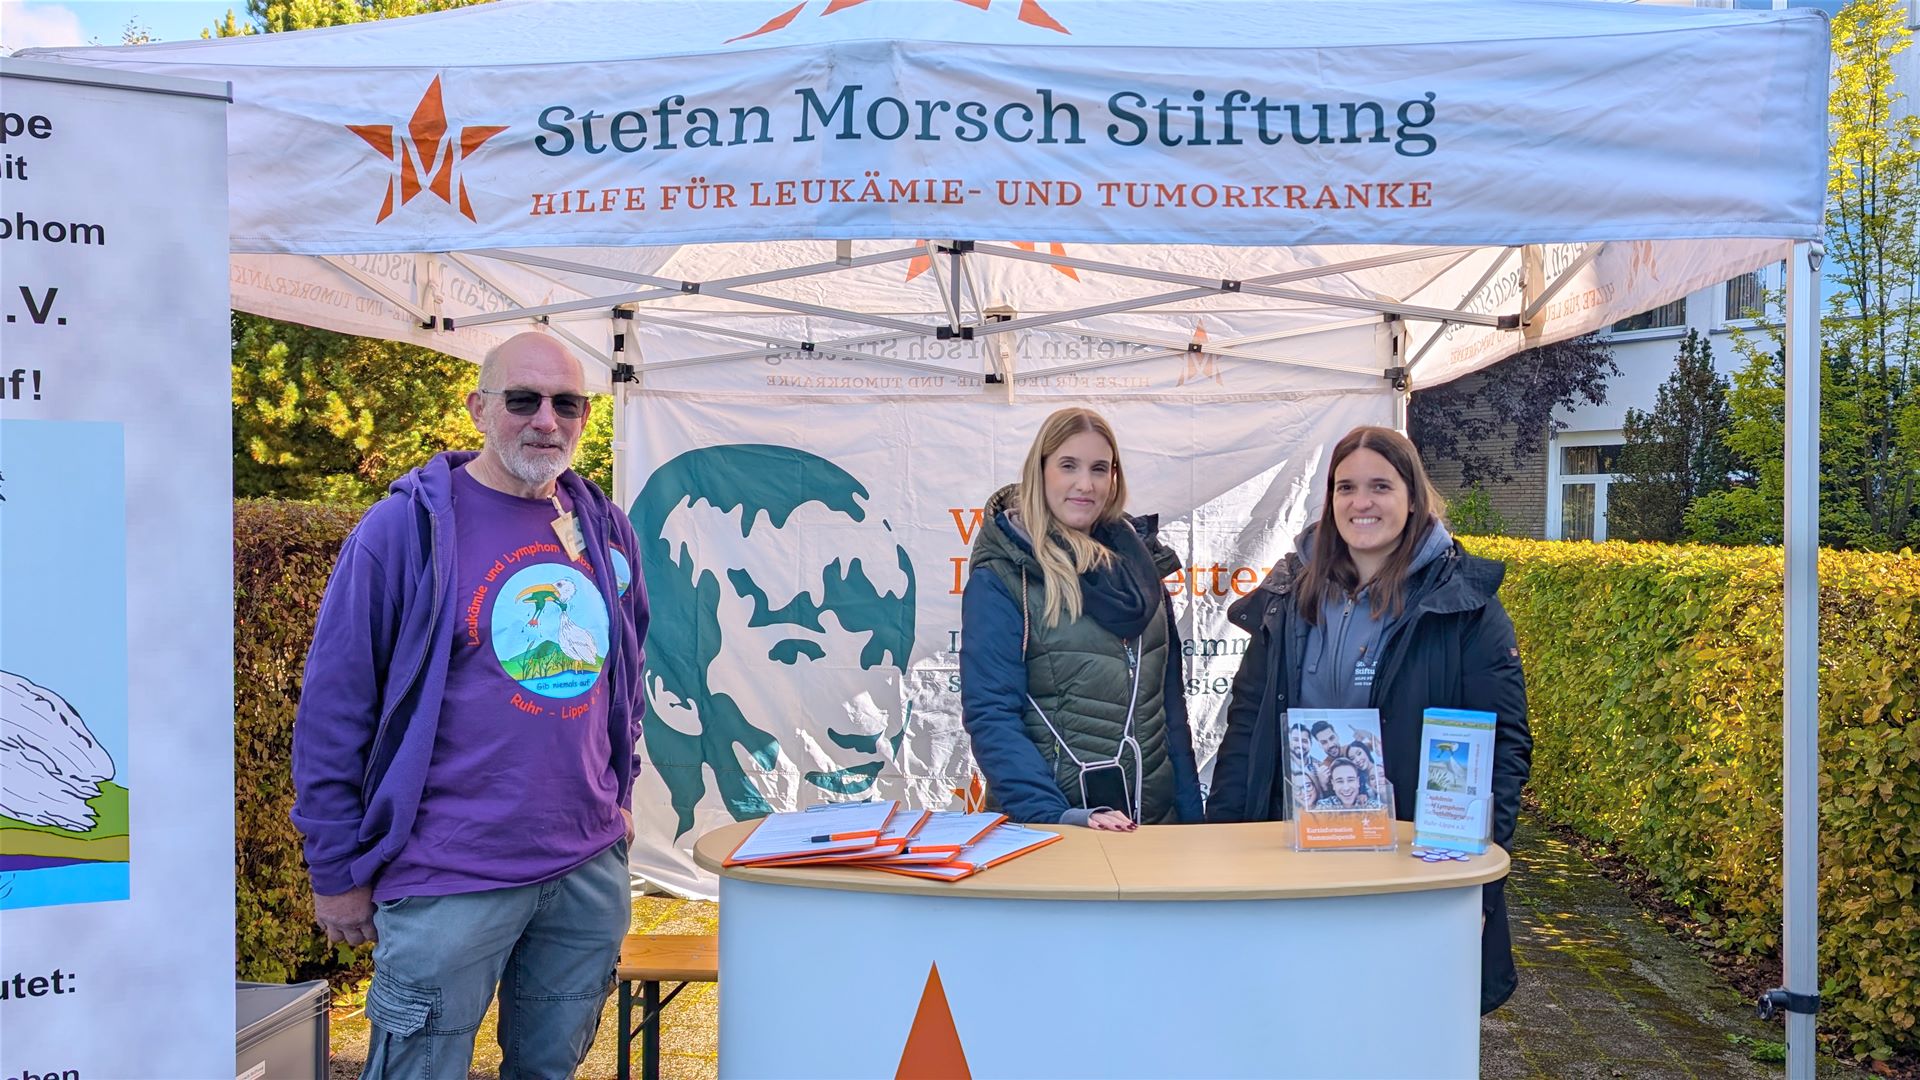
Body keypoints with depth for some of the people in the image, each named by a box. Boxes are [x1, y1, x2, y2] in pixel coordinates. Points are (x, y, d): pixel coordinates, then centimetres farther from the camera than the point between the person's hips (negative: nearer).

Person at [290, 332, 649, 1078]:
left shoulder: (604, 529, 6)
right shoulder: (406, 527, -9)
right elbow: (333, 708, -7)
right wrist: (337, 870, -5)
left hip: (591, 868, 5)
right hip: (450, 882, -5)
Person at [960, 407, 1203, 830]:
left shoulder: (1138, 566, 7)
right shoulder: (999, 579, -9)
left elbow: (1170, 702, 10)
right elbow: (990, 717, -15)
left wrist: (1191, 813, 4)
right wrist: (1055, 816, -25)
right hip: (1042, 828, -5)